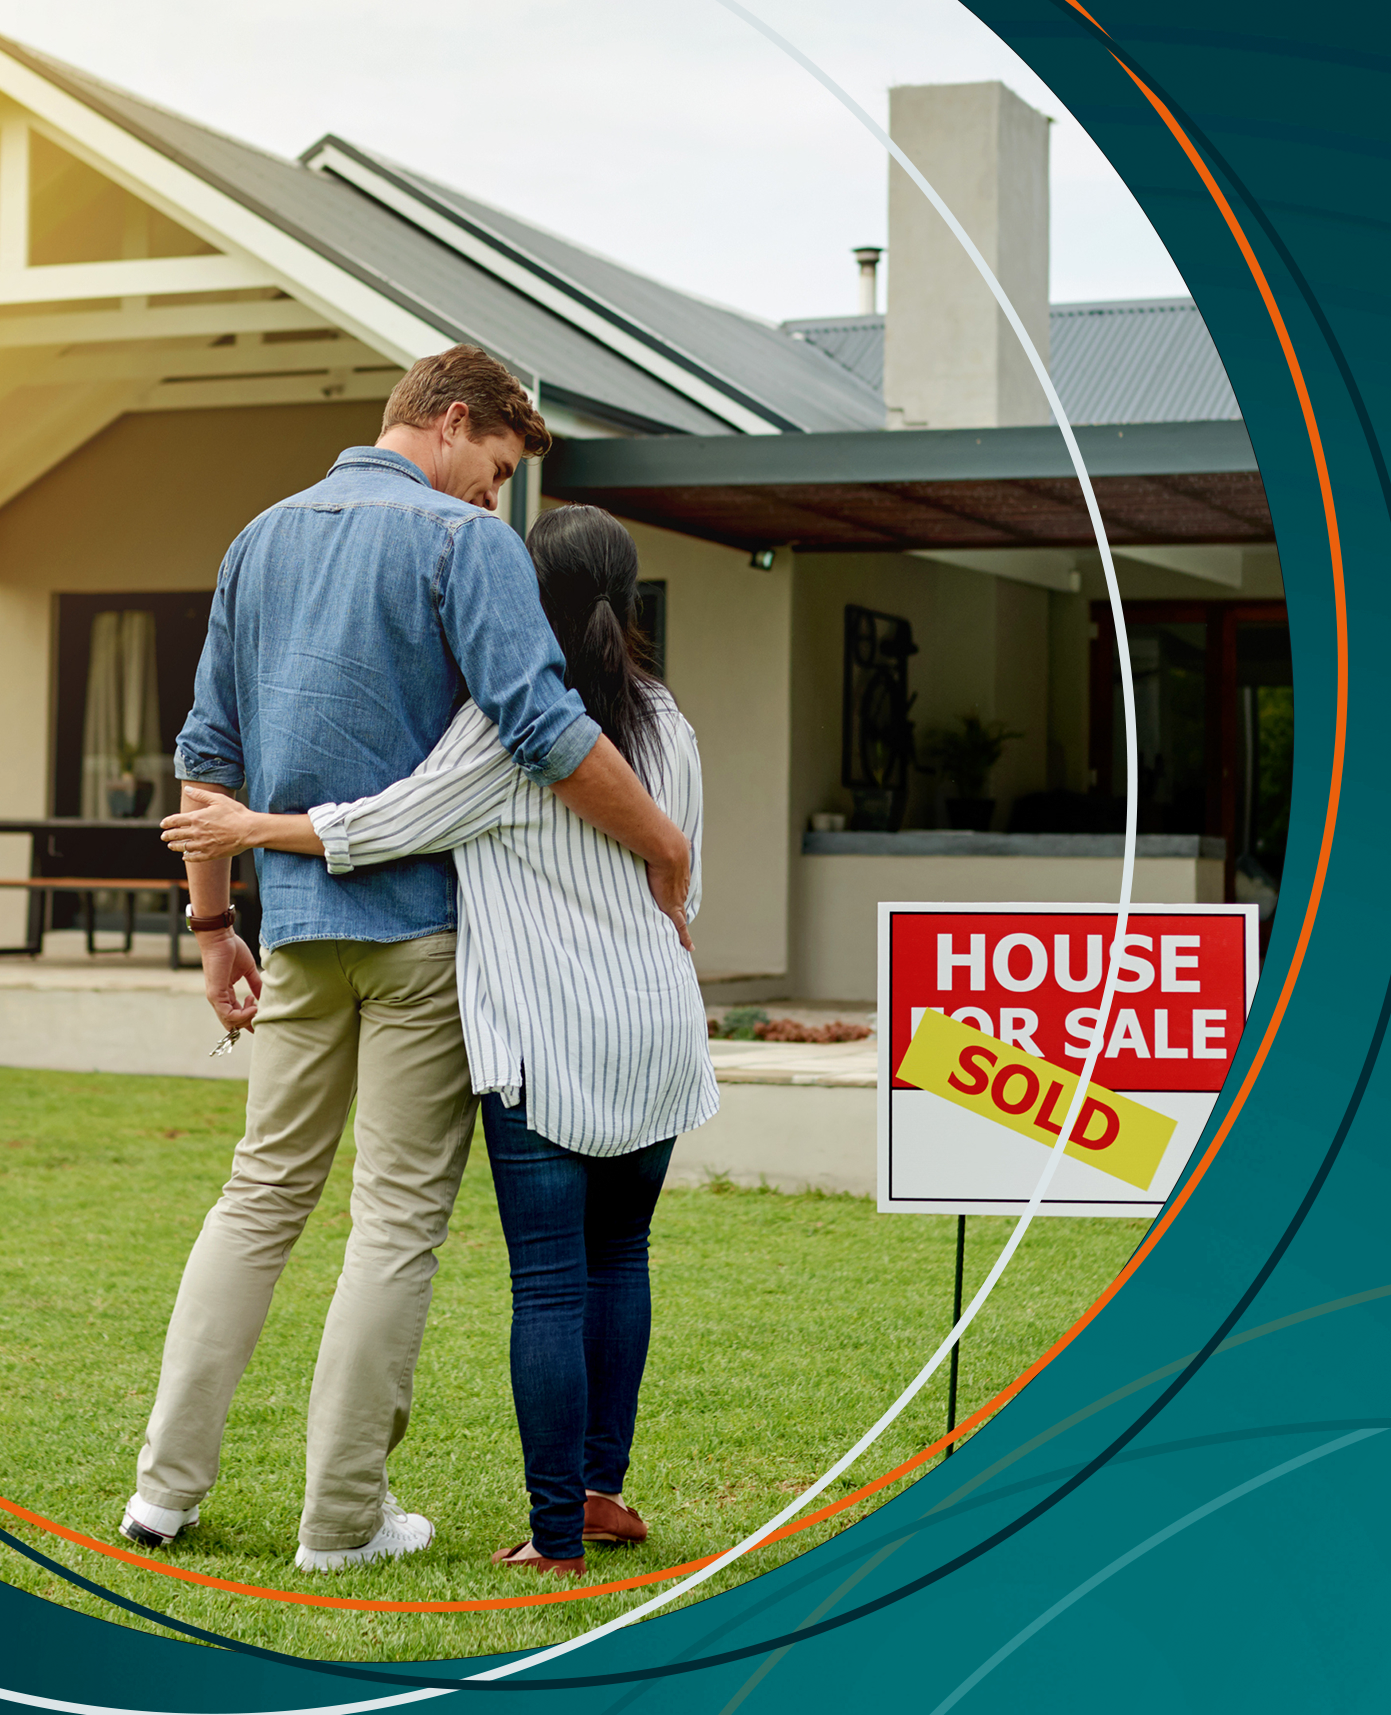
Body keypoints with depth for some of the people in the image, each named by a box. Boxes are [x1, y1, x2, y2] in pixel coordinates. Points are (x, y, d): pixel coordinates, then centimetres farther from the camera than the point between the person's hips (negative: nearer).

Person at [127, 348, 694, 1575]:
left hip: (300, 919, 6)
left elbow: (209, 751, 15)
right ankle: (345, 1516, 4)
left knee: (265, 1191, 14)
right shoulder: (463, 540, -9)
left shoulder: (263, 540, 14)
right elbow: (542, 726, -21)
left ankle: (169, 1482, 13)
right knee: (402, 1212, 1)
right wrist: (666, 850, -12)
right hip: (426, 916, -6)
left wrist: (212, 923, 19)